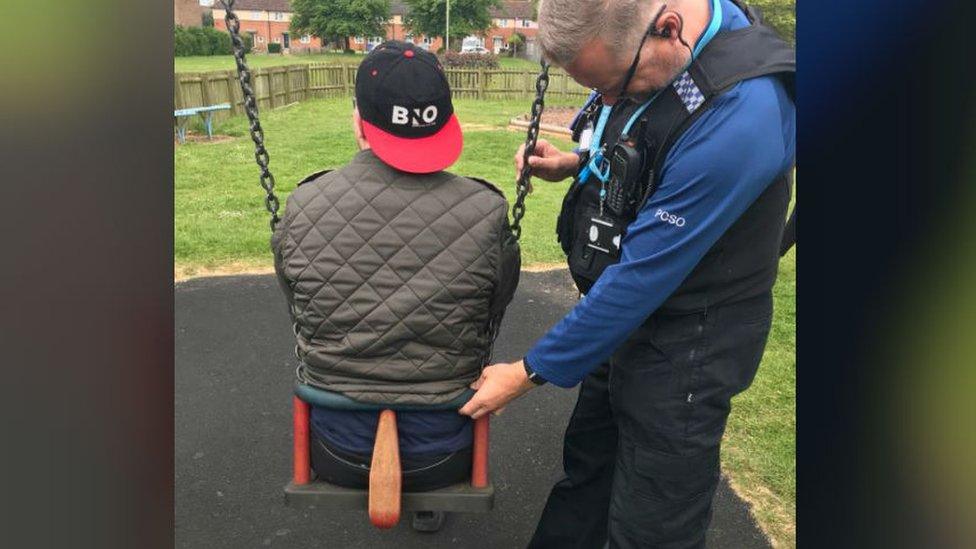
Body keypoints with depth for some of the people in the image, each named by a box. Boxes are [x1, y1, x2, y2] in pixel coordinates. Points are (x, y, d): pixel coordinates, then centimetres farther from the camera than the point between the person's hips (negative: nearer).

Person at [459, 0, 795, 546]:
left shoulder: (737, 116, -32)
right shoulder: (639, 52, -5)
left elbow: (644, 275, -28)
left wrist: (531, 373, -17)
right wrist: (577, 164, -3)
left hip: (685, 344, -8)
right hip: (622, 318, 8)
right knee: (588, 462, 25)